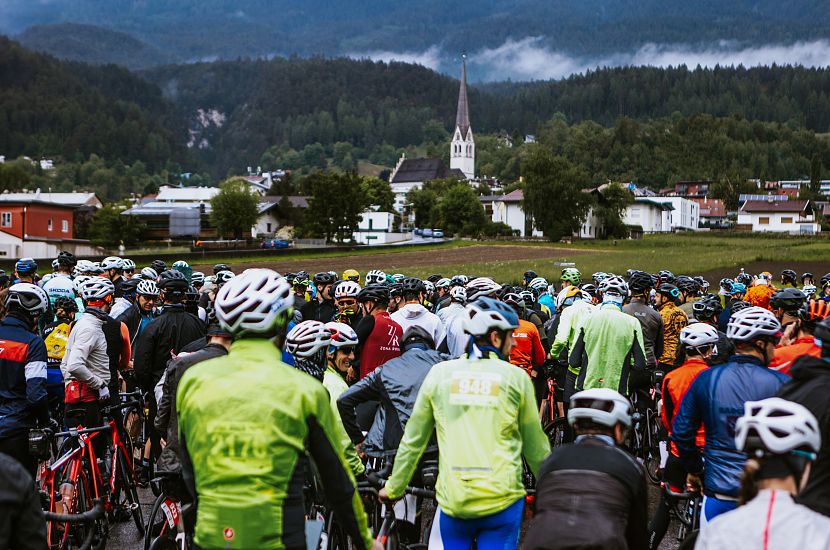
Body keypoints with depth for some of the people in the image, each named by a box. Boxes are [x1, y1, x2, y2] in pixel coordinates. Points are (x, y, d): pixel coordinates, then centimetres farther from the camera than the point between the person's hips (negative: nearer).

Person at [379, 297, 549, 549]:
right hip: (501, 500, -2)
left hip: (453, 501, 2)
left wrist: (394, 487, 19)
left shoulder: (440, 373, 4)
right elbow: (534, 445, 5)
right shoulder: (516, 377, -1)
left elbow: (413, 440, 7)